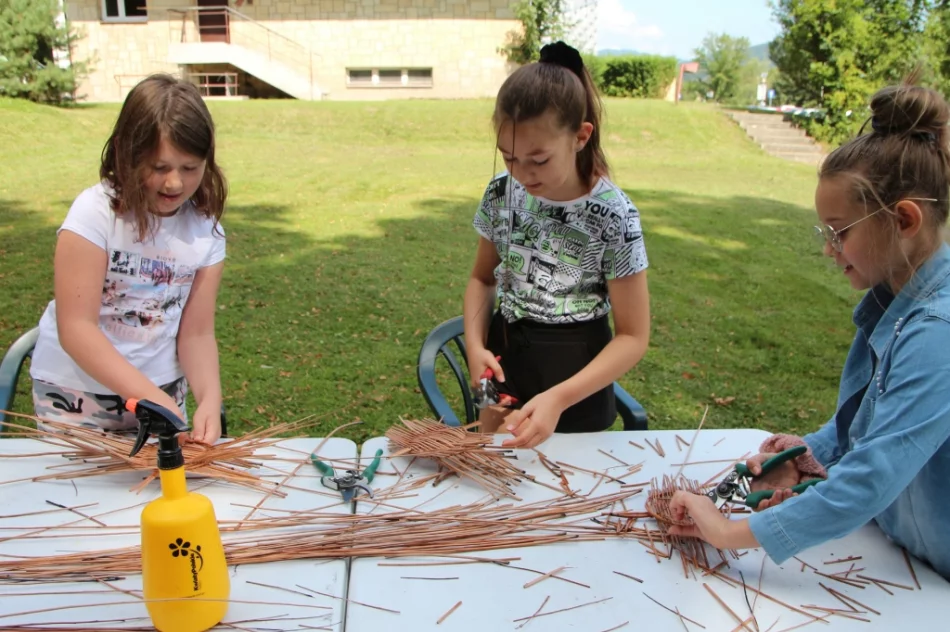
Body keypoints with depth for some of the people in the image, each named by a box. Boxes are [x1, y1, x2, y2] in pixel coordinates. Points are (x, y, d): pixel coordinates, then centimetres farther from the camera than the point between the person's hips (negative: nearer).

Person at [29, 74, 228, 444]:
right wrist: (152, 396, -32)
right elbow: (75, 328, -23)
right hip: (76, 390, -3)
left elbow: (196, 333, -7)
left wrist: (209, 397, -25)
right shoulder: (95, 212, -19)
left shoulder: (205, 229, -8)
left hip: (163, 388, 3)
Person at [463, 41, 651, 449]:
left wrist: (559, 398, -28)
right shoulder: (501, 192, -9)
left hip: (576, 376, -3)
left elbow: (633, 336, -16)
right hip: (503, 359, 4)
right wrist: (475, 346, -13)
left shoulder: (614, 215, -21)